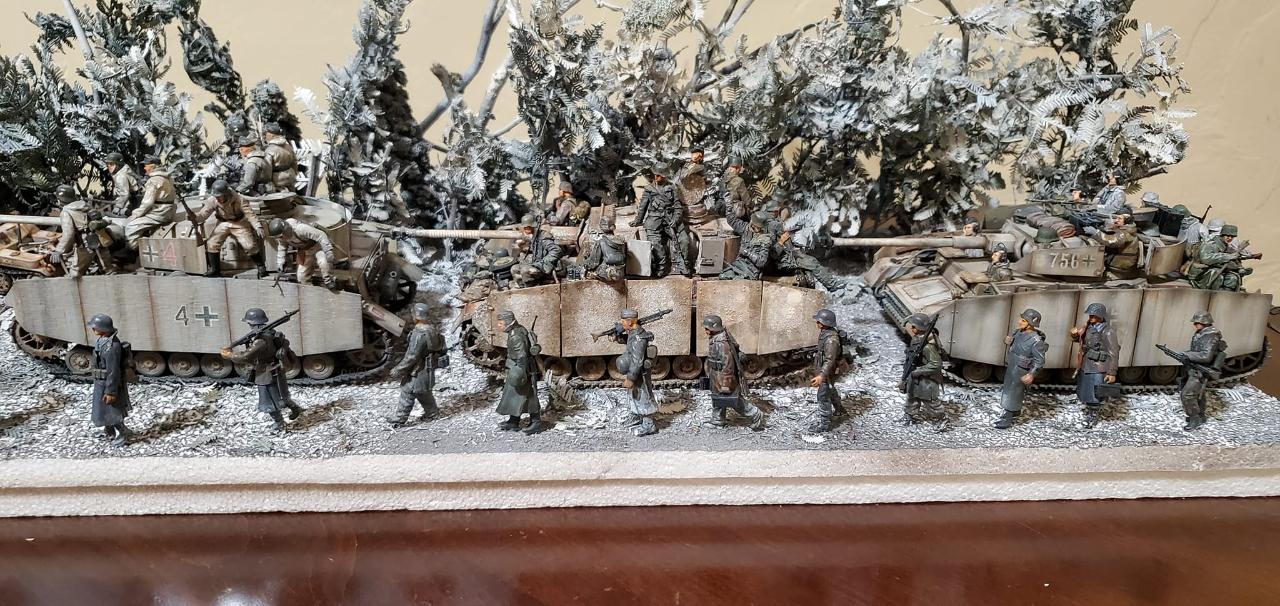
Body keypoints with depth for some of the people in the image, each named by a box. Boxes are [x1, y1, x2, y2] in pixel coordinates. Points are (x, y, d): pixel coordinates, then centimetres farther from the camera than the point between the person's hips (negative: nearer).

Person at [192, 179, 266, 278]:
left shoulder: (239, 200, -24)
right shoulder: (213, 201, -14)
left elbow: (250, 214, -26)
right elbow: (203, 213, -11)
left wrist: (258, 227, -40)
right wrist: (195, 217, -34)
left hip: (239, 223, -3)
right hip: (223, 223, 3)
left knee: (250, 246, -16)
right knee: (211, 244, -11)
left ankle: (261, 267, 6)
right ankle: (214, 269, 6)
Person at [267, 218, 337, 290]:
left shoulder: (300, 228, -37)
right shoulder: (280, 234, -14)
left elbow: (321, 236, -35)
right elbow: (281, 247, 6)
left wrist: (328, 251, -40)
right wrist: (280, 263, -3)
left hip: (317, 246, -7)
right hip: (305, 251, 7)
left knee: (323, 262, -36)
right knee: (301, 276, 0)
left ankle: (329, 282, -15)